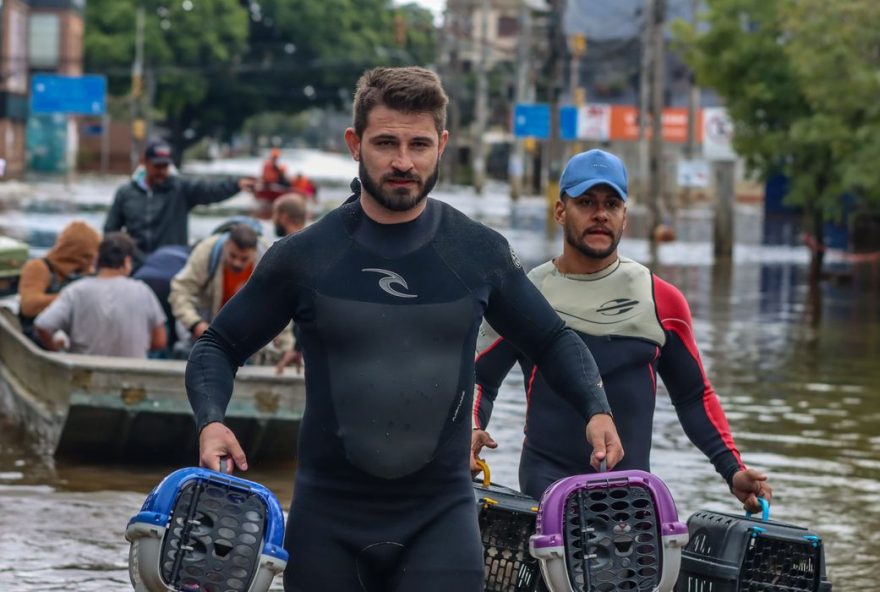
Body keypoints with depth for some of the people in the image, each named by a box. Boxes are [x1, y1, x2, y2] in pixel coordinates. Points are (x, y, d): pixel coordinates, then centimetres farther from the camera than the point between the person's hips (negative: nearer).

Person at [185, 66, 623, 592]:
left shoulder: (480, 253, 2)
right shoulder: (304, 258, -1)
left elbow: (553, 340, 16)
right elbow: (219, 347, 8)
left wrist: (596, 410, -2)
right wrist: (211, 421, -12)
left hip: (441, 514, 0)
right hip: (328, 516, 1)